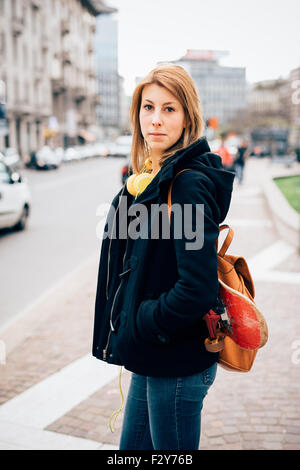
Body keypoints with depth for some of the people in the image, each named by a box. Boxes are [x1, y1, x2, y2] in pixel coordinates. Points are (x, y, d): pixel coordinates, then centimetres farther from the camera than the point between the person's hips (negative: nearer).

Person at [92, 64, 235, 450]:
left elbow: (198, 289, -26)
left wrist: (140, 324, -15)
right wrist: (125, 336, 11)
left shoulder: (190, 184, -20)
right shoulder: (151, 177, 8)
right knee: (132, 447, 22)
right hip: (151, 359, 9)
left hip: (178, 364, -9)